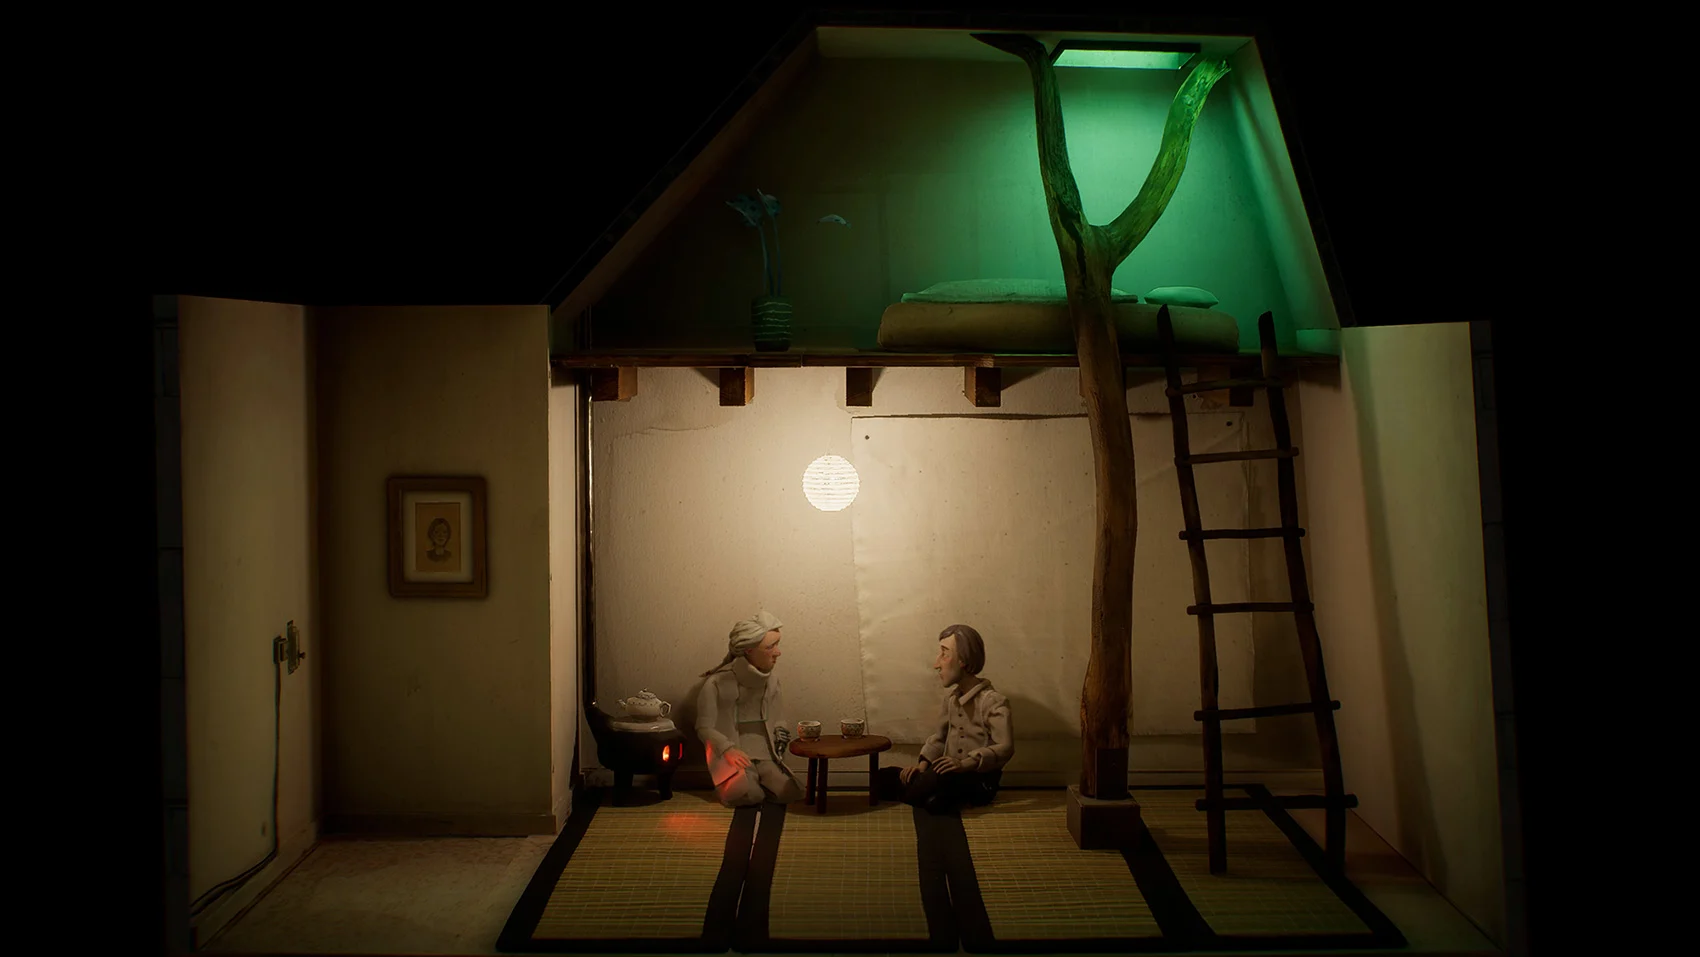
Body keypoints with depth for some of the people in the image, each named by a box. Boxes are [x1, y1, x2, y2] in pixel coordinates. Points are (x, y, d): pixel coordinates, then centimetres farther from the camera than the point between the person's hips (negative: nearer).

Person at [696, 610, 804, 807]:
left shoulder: (771, 682, 8)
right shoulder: (717, 684, -8)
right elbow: (705, 728, -5)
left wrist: (782, 732, -7)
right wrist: (728, 749, -22)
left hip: (766, 757, 5)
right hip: (733, 758, -4)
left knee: (789, 793, -24)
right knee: (746, 794, -35)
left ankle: (758, 783, 6)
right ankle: (732, 783, 0)